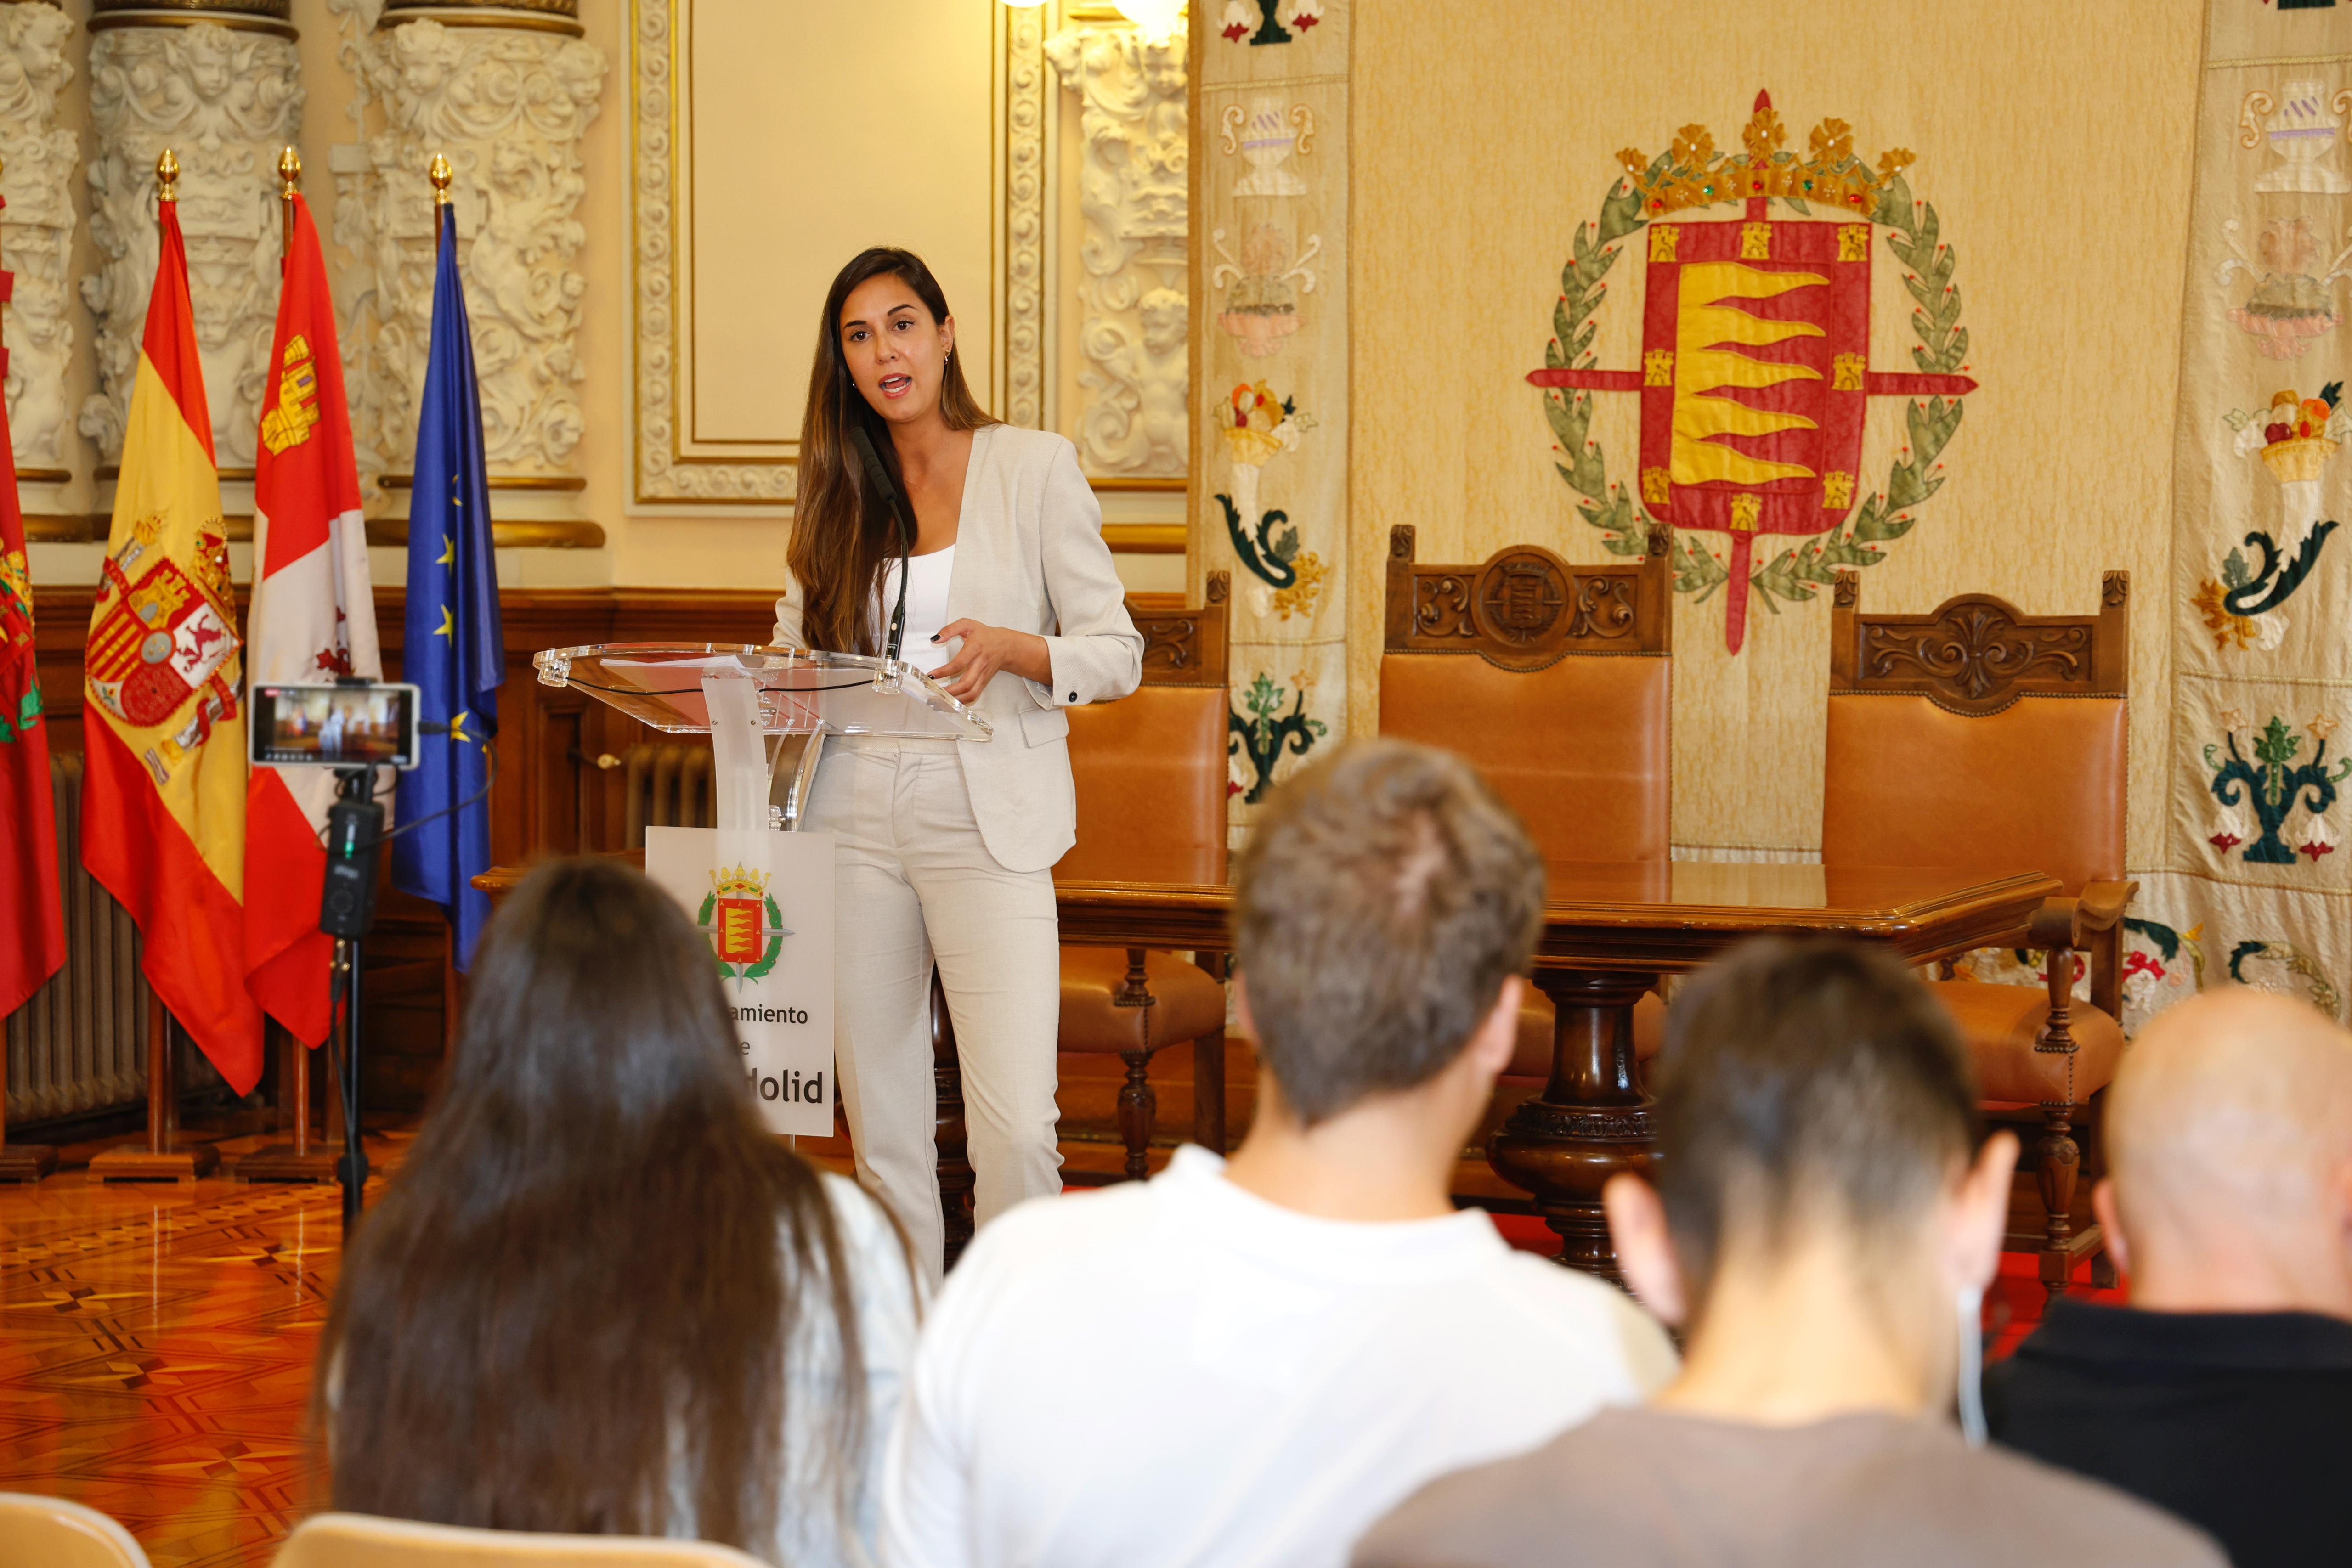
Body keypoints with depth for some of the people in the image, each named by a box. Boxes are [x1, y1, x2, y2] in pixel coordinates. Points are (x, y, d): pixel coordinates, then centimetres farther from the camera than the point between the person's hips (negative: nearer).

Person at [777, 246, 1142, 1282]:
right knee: (882, 1129, 6)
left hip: (988, 822, -4)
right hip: (856, 821, 4)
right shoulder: (840, 493, 14)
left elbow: (1118, 653, 1)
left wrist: (1008, 649, -18)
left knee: (1016, 1126, -14)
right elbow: (799, 642, 20)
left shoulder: (1035, 467, 3)